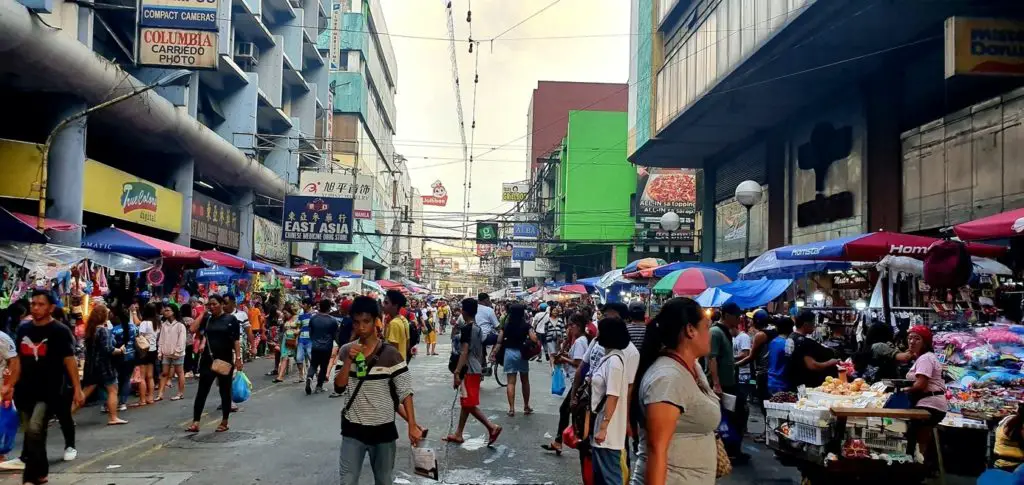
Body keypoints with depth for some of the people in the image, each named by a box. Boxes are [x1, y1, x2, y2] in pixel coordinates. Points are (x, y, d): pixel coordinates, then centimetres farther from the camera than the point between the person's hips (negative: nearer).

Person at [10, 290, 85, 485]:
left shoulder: (60, 331, -6)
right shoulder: (23, 329, 10)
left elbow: (69, 361, -9)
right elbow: (19, 361, 16)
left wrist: (77, 389, -15)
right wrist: (9, 386, 13)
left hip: (49, 392, -6)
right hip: (25, 392, 6)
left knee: (34, 430, -20)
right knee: (33, 435, 12)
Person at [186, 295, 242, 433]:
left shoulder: (231, 319, -3)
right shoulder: (207, 319, 6)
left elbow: (236, 340, -5)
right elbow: (193, 329, -8)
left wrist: (238, 358, -12)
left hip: (225, 360, -3)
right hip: (208, 359, 3)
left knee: (225, 391, 7)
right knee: (202, 391, -1)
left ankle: (224, 422, 18)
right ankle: (195, 423, -1)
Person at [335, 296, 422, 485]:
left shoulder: (390, 354, -10)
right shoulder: (346, 350, 0)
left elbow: (405, 391, -9)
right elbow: (339, 387, -4)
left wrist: (412, 426, -15)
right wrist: (349, 360, -17)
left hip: (383, 429, -2)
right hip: (352, 429, 2)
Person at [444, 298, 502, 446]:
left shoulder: (466, 328, -16)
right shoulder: (478, 329, 12)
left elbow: (464, 352, -21)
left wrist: (457, 373, -22)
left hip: (469, 371, -10)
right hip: (475, 370, 10)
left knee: (469, 405, -5)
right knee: (465, 404, 13)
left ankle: (492, 427, -9)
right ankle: (458, 434, 19)